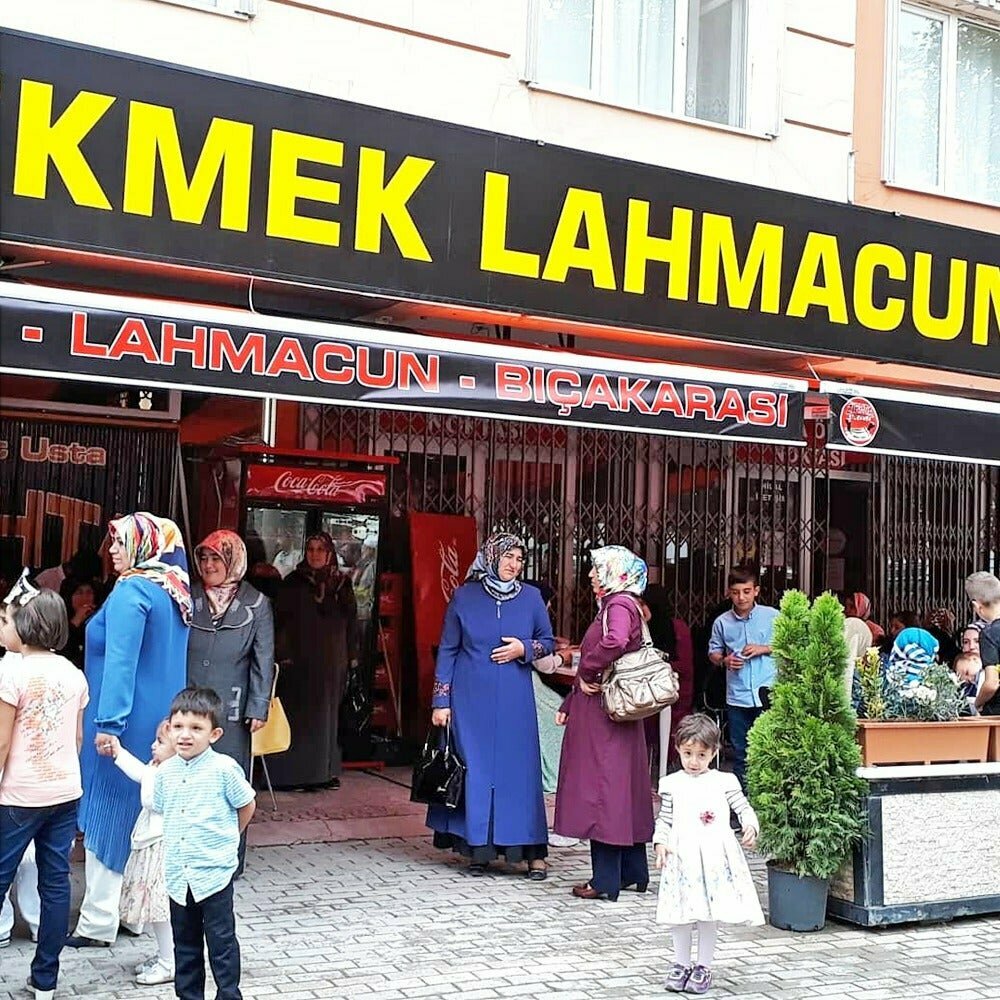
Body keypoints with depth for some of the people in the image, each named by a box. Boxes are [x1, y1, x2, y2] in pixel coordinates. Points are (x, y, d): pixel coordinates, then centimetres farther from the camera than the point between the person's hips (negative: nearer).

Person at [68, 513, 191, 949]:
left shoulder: (131, 590, -16)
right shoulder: (176, 592, 10)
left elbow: (120, 660, -23)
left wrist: (108, 721, -24)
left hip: (129, 721, -8)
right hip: (162, 722, 8)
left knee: (108, 815, 0)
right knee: (148, 820, 14)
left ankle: (98, 923, 5)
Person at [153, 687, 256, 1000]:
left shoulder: (224, 769, -13)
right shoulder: (165, 771, 1)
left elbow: (247, 806, 0)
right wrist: (176, 842, 9)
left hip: (214, 872, -5)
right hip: (178, 874, 5)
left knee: (221, 942, 3)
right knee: (185, 943, 16)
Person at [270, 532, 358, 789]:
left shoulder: (342, 584, 9)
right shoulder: (293, 583, 0)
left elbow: (351, 621, 12)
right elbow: (281, 620, -3)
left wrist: (351, 655, 8)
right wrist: (284, 654, -11)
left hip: (332, 662, 3)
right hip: (300, 661, -3)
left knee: (327, 715, 8)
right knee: (298, 715, -3)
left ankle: (325, 771, 15)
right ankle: (292, 773, 2)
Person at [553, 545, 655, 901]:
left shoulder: (619, 605, -12)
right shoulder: (613, 605, 18)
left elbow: (615, 643, -35)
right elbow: (592, 660, 21)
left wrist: (587, 673, -19)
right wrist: (569, 705, 18)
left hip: (604, 711, -10)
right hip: (599, 708, 10)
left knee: (604, 789, -7)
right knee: (623, 790, 14)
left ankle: (606, 879, -3)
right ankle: (632, 872, 22)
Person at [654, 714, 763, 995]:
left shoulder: (725, 782, 3)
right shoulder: (671, 784, 5)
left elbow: (744, 809, 7)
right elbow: (664, 820, 10)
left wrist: (751, 827, -12)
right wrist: (660, 843, -5)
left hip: (716, 857, 0)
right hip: (681, 857, 1)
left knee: (710, 914, 5)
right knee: (680, 913, 5)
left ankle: (704, 967, 19)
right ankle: (681, 964, 21)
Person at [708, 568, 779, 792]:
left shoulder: (772, 616, 1)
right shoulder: (722, 622, 4)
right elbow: (713, 652, 13)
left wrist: (764, 649, -8)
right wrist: (724, 660, -8)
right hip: (737, 696, 2)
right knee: (740, 752, 10)